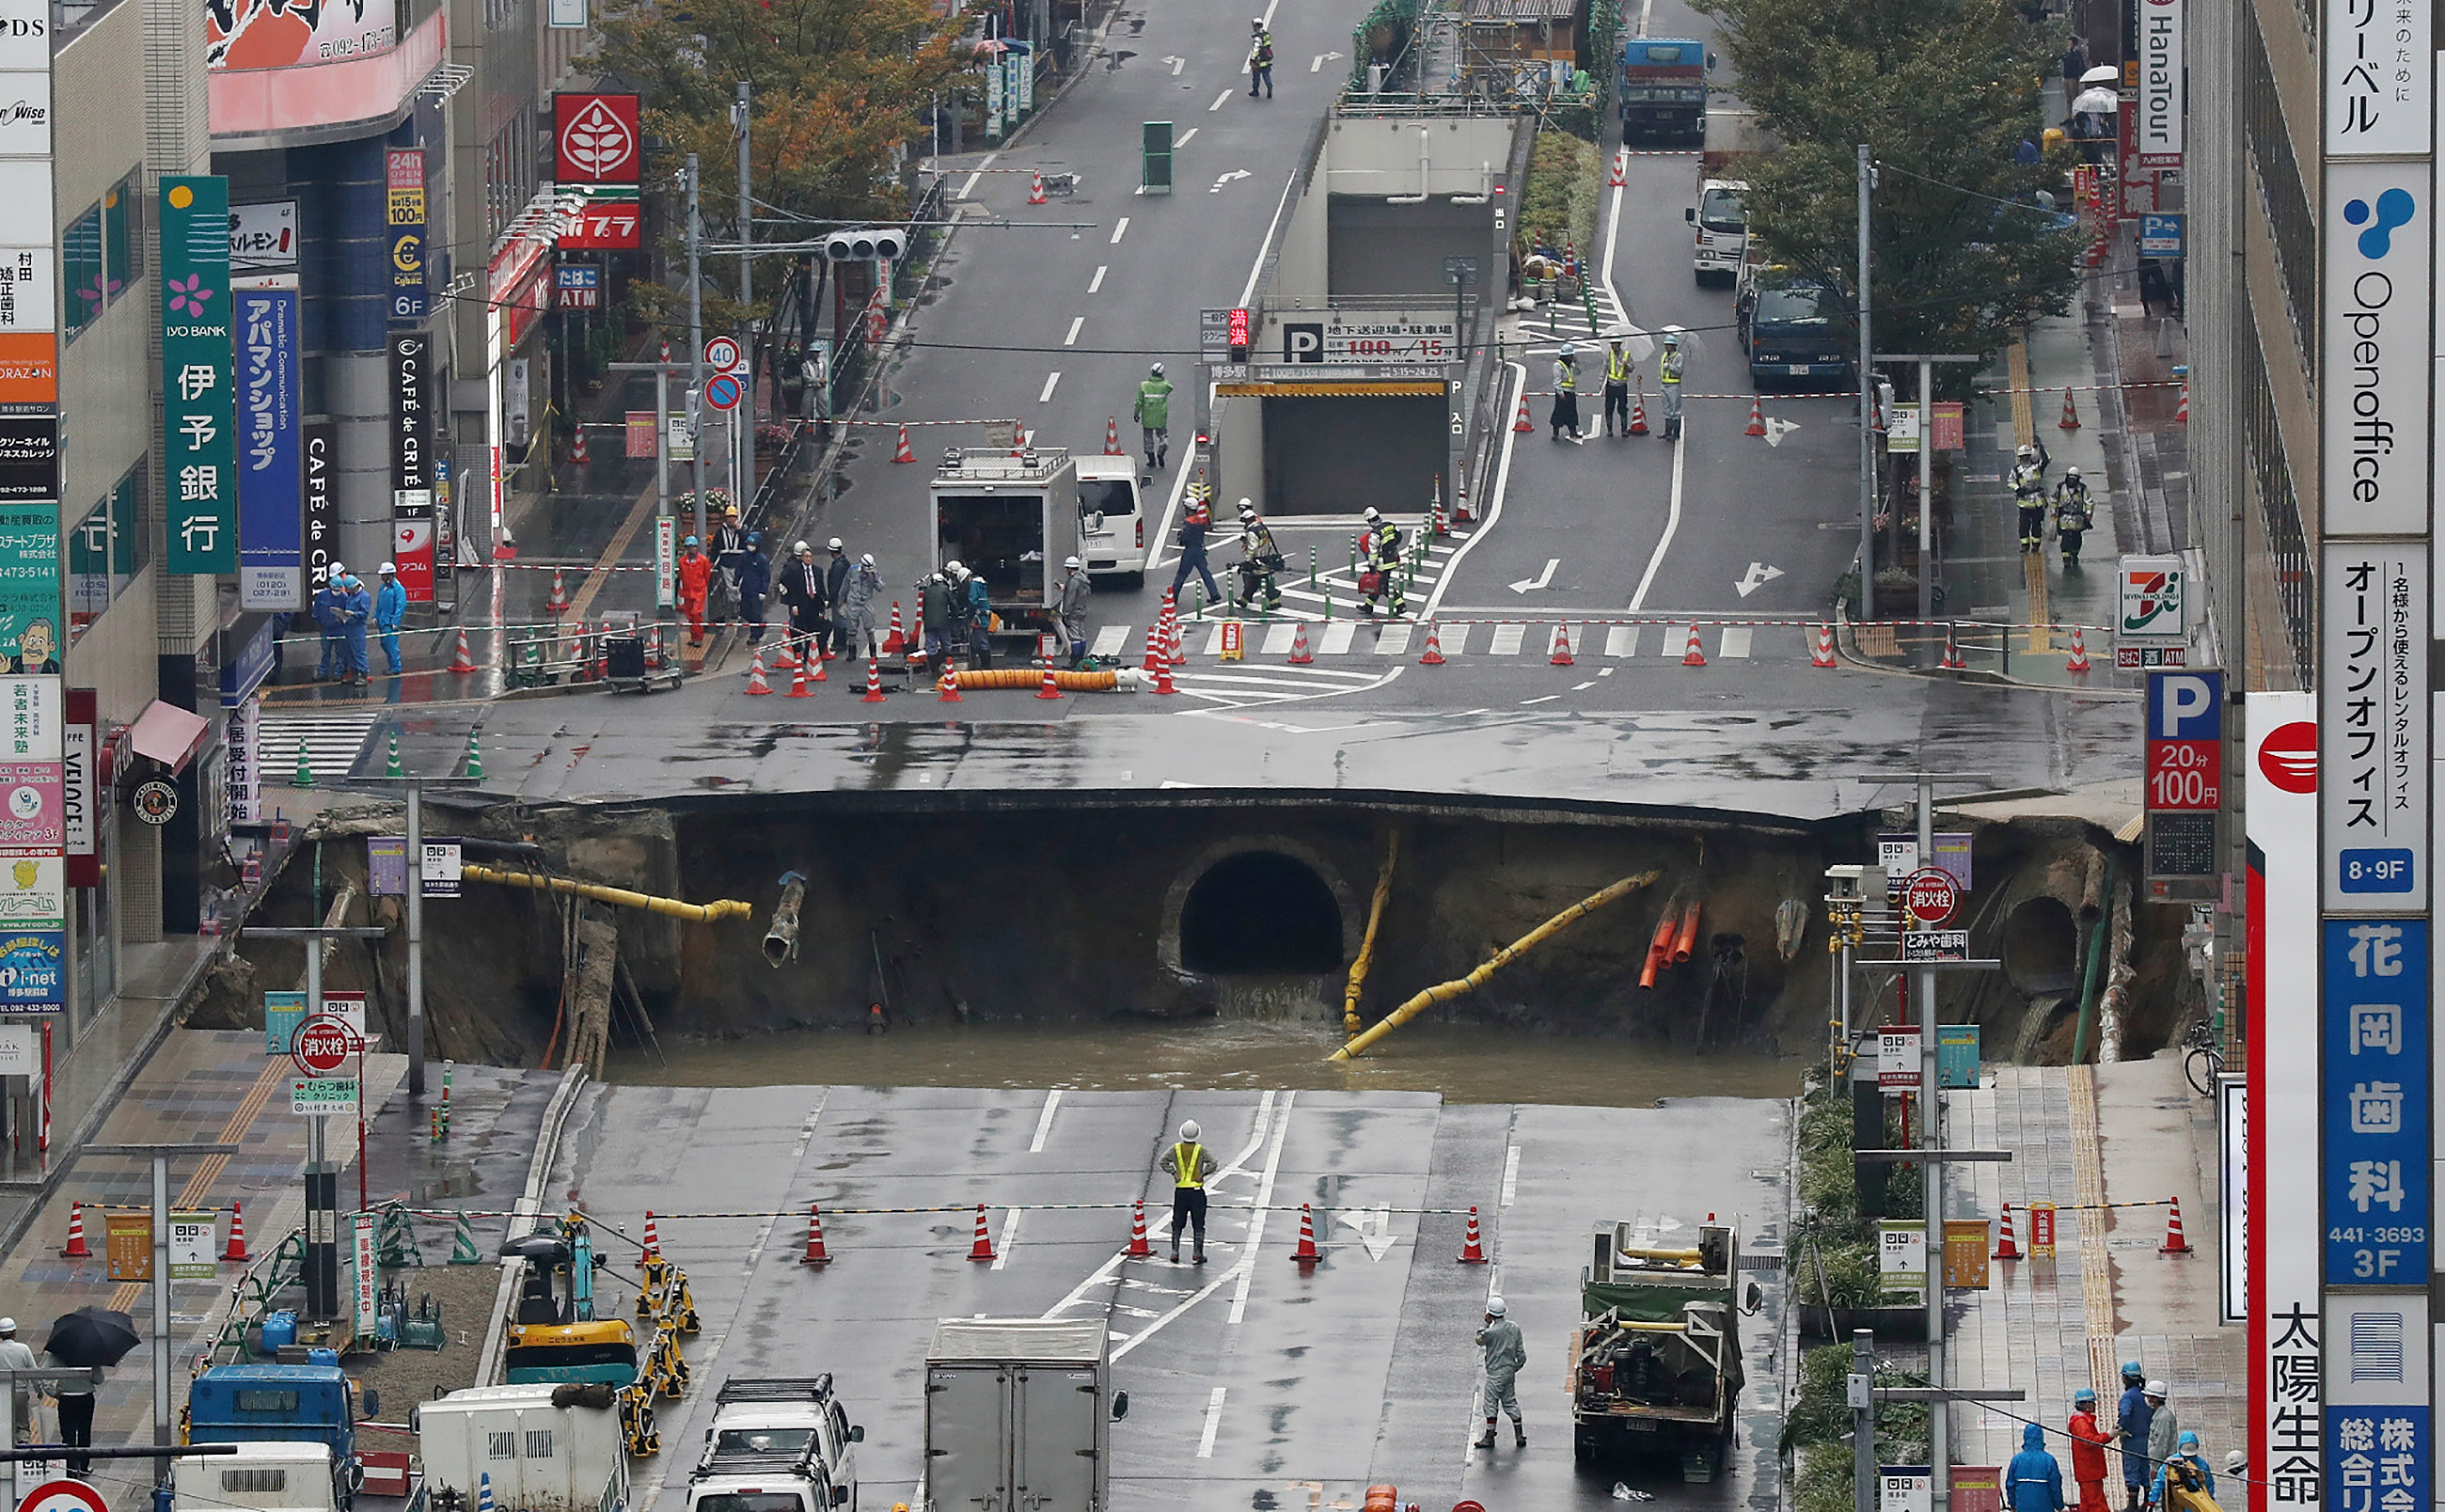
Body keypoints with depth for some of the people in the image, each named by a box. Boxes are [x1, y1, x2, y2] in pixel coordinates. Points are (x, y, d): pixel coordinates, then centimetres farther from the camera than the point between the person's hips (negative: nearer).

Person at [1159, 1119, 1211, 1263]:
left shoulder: (1176, 1149, 1)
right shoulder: (1200, 1150, -4)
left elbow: (1164, 1160, -12)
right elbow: (1212, 1163, -16)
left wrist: (1173, 1173, -5)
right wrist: (1203, 1174, -5)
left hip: (1180, 1191, 2)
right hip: (1197, 1191, -2)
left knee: (1177, 1224, 12)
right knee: (1198, 1224, 4)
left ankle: (1175, 1251, 6)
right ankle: (1198, 1255, -1)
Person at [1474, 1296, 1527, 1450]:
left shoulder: (1491, 1332, -19)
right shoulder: (1514, 1328, 2)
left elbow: (1479, 1341, 2)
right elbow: (1521, 1353, 5)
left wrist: (1486, 1323, 2)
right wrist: (1516, 1366, 17)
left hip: (1495, 1372, -7)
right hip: (1510, 1371, 7)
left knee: (1491, 1404, 0)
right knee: (1510, 1402, 15)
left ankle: (1489, 1437, 2)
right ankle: (1520, 1435, 14)